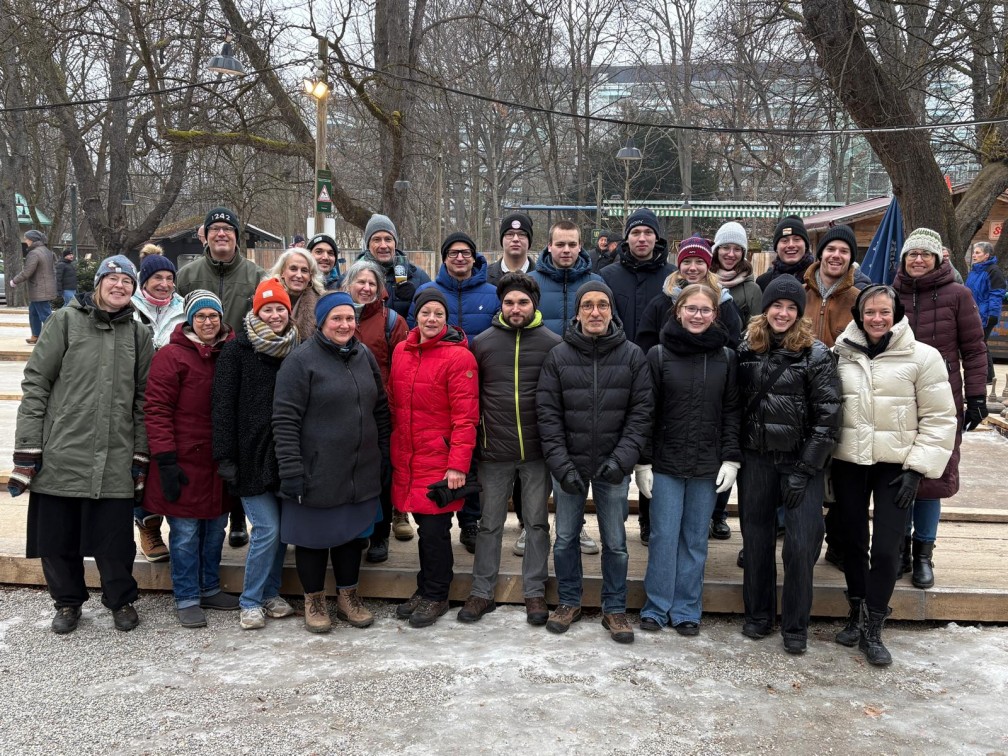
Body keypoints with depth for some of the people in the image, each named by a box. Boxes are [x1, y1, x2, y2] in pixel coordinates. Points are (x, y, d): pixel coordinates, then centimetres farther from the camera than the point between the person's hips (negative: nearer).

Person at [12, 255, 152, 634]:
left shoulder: (138, 335, 9)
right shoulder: (66, 321, 1)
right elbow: (35, 383, -2)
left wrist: (140, 456, 6)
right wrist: (27, 450, -6)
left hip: (115, 461, 1)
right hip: (60, 456, -1)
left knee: (116, 540, 5)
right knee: (57, 538, 9)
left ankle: (121, 601, 28)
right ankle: (68, 602, 31)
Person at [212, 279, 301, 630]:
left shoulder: (296, 350, 9)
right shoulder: (237, 349, -5)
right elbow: (223, 405, -8)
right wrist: (225, 456, -12)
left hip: (285, 455, 5)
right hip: (252, 455, -5)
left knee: (282, 528, 9)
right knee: (267, 529, -6)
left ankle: (270, 593, 26)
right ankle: (250, 602, 11)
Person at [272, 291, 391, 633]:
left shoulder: (365, 356, 8)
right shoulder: (301, 360, -10)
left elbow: (380, 409, 15)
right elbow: (285, 420, -14)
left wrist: (384, 456, 13)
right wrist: (291, 470, -18)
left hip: (361, 472, 5)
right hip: (316, 473, -5)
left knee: (352, 532, 16)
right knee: (314, 536, 8)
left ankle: (348, 597, 33)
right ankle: (314, 601, 26)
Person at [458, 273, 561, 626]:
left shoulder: (553, 343, -2)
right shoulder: (481, 343, 1)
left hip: (538, 451, 0)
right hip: (494, 452, 1)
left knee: (537, 523, 10)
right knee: (490, 524, 10)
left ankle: (535, 592, 22)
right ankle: (482, 591, 22)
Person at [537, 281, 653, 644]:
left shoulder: (632, 355, -2)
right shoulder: (559, 356, -2)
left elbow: (641, 411, -3)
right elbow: (548, 413, -4)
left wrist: (623, 458, -14)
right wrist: (561, 464, -12)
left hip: (613, 467, 0)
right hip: (568, 465, 1)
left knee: (615, 543, 8)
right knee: (565, 539, 11)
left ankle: (614, 609, 25)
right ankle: (569, 602, 30)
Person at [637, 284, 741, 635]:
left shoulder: (726, 357, 4)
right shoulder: (658, 354, -1)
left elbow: (732, 412, 6)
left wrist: (731, 459, -2)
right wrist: (642, 462, -4)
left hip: (707, 467, 2)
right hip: (666, 463, -1)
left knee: (695, 539, 8)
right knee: (664, 537, 2)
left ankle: (686, 609, 20)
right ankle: (657, 607, 16)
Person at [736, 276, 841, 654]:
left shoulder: (815, 355, -7)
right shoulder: (746, 350, 5)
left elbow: (828, 416, -9)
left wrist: (804, 468, -12)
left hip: (801, 462, -3)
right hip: (756, 458, 3)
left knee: (801, 544, -4)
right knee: (756, 537, 10)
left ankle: (795, 627, 12)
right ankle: (758, 614, 27)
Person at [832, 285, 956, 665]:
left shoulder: (922, 357, -4)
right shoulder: (842, 355, 4)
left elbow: (939, 418, -3)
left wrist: (916, 468, -8)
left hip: (895, 465, -2)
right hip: (848, 463, 3)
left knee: (886, 548, -5)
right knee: (853, 541, 12)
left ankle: (872, 629, 10)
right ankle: (857, 615, 29)